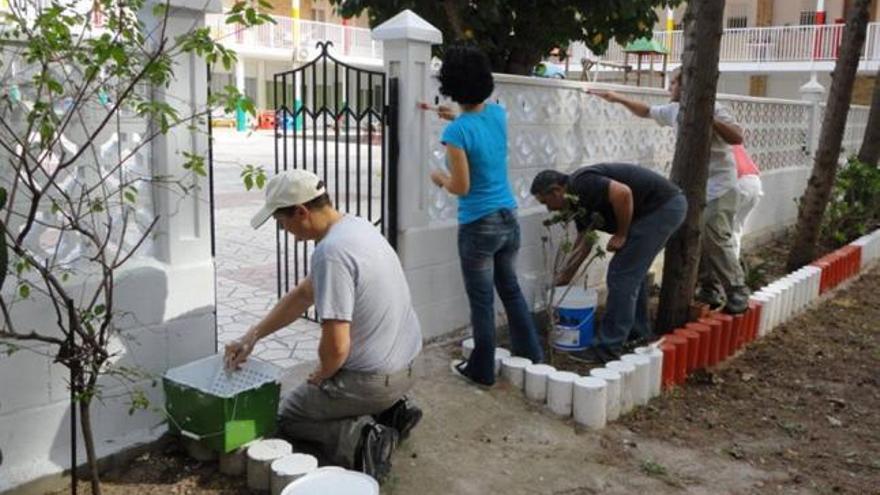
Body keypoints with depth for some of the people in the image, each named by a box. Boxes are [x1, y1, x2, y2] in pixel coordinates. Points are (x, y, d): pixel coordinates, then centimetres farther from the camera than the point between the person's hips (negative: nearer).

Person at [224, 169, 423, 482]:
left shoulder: (331, 253, -27)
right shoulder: (354, 226, 4)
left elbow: (336, 347, -27)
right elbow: (303, 294, 13)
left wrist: (321, 375, -5)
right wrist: (252, 336, 11)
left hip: (373, 379, -9)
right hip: (404, 365, 9)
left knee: (286, 418, 16)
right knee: (319, 393, 35)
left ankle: (360, 439, -7)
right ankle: (389, 411, 14)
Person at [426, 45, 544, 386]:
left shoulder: (456, 131, -19)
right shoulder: (498, 114, 1)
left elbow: (461, 187, -15)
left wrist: (439, 178, 3)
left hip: (479, 227, -6)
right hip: (509, 219, 6)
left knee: (482, 300, 7)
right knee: (510, 288, 22)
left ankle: (482, 370, 22)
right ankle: (530, 352, 33)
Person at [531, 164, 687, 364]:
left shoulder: (581, 184, -15)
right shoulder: (578, 200, 15)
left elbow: (622, 193, -29)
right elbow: (583, 244, 23)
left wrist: (621, 235, -15)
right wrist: (562, 280, 27)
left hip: (663, 206, -10)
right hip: (668, 207, 10)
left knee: (621, 275, -7)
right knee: (633, 271, 22)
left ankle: (608, 349, -1)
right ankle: (638, 332, 35)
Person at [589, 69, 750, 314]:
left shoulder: (712, 108, -13)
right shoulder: (674, 111, 8)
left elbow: (737, 137, -18)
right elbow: (646, 111, 22)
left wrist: (710, 121, -28)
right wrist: (617, 98, 16)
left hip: (718, 186, -8)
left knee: (716, 240, -11)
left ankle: (737, 292, 1)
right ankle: (710, 289, 19)